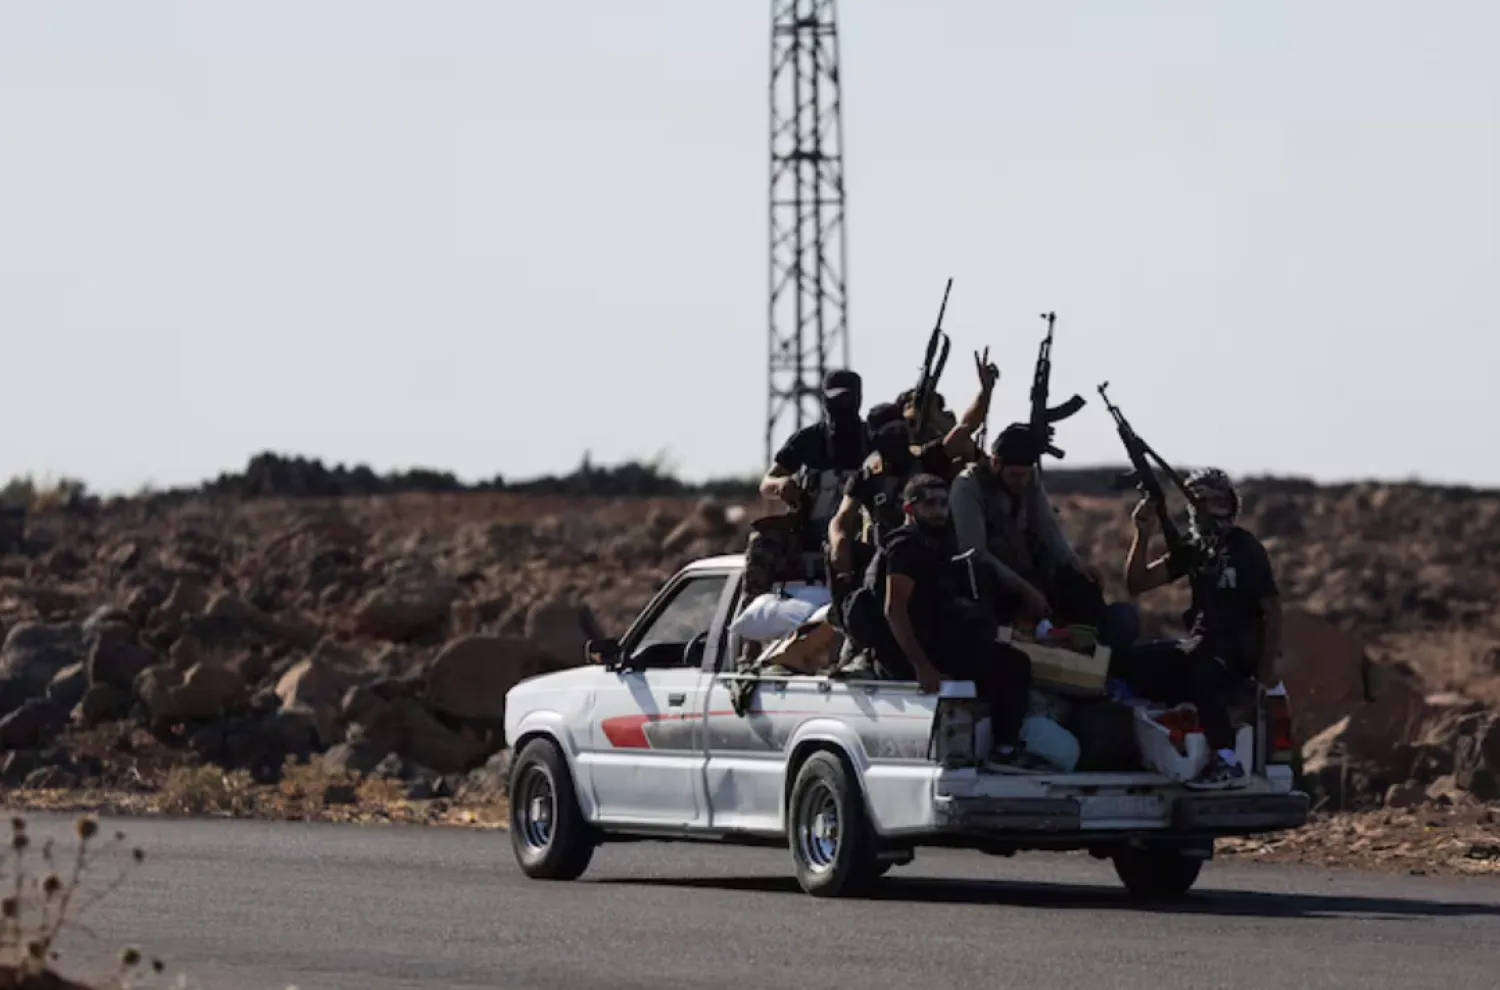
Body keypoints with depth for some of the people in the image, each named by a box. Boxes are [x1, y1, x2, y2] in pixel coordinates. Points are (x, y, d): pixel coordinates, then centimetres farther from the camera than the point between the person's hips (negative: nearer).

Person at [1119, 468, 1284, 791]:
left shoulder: (1246, 549, -4)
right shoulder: (1193, 548, 12)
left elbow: (1272, 609, -5)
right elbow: (1137, 582, 9)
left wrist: (1266, 666, -15)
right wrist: (1143, 534, -7)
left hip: (1240, 647, -7)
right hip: (1199, 642, 7)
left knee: (1200, 672, -40)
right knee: (1133, 663, -15)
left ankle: (1227, 763, -40)